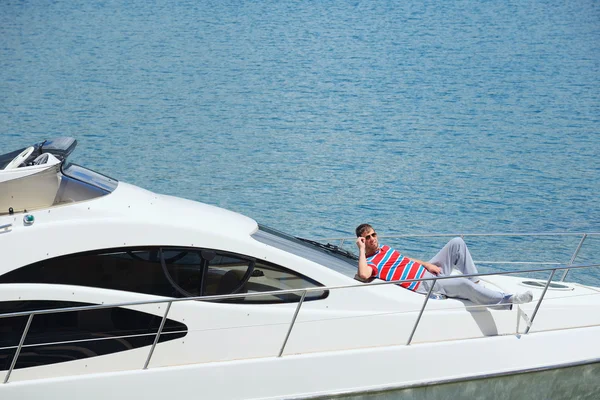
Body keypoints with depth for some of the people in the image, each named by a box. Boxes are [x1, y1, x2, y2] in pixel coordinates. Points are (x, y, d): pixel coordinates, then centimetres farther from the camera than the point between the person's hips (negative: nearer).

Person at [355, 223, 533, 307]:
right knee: (463, 284, -28)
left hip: (427, 270, 10)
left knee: (457, 243, -1)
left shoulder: (385, 249, 19)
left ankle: (476, 283, 1)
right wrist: (362, 250, -24)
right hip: (423, 283, -10)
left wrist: (427, 264, 9)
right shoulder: (369, 262, -8)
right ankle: (509, 299, -23)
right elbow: (364, 274, -33)